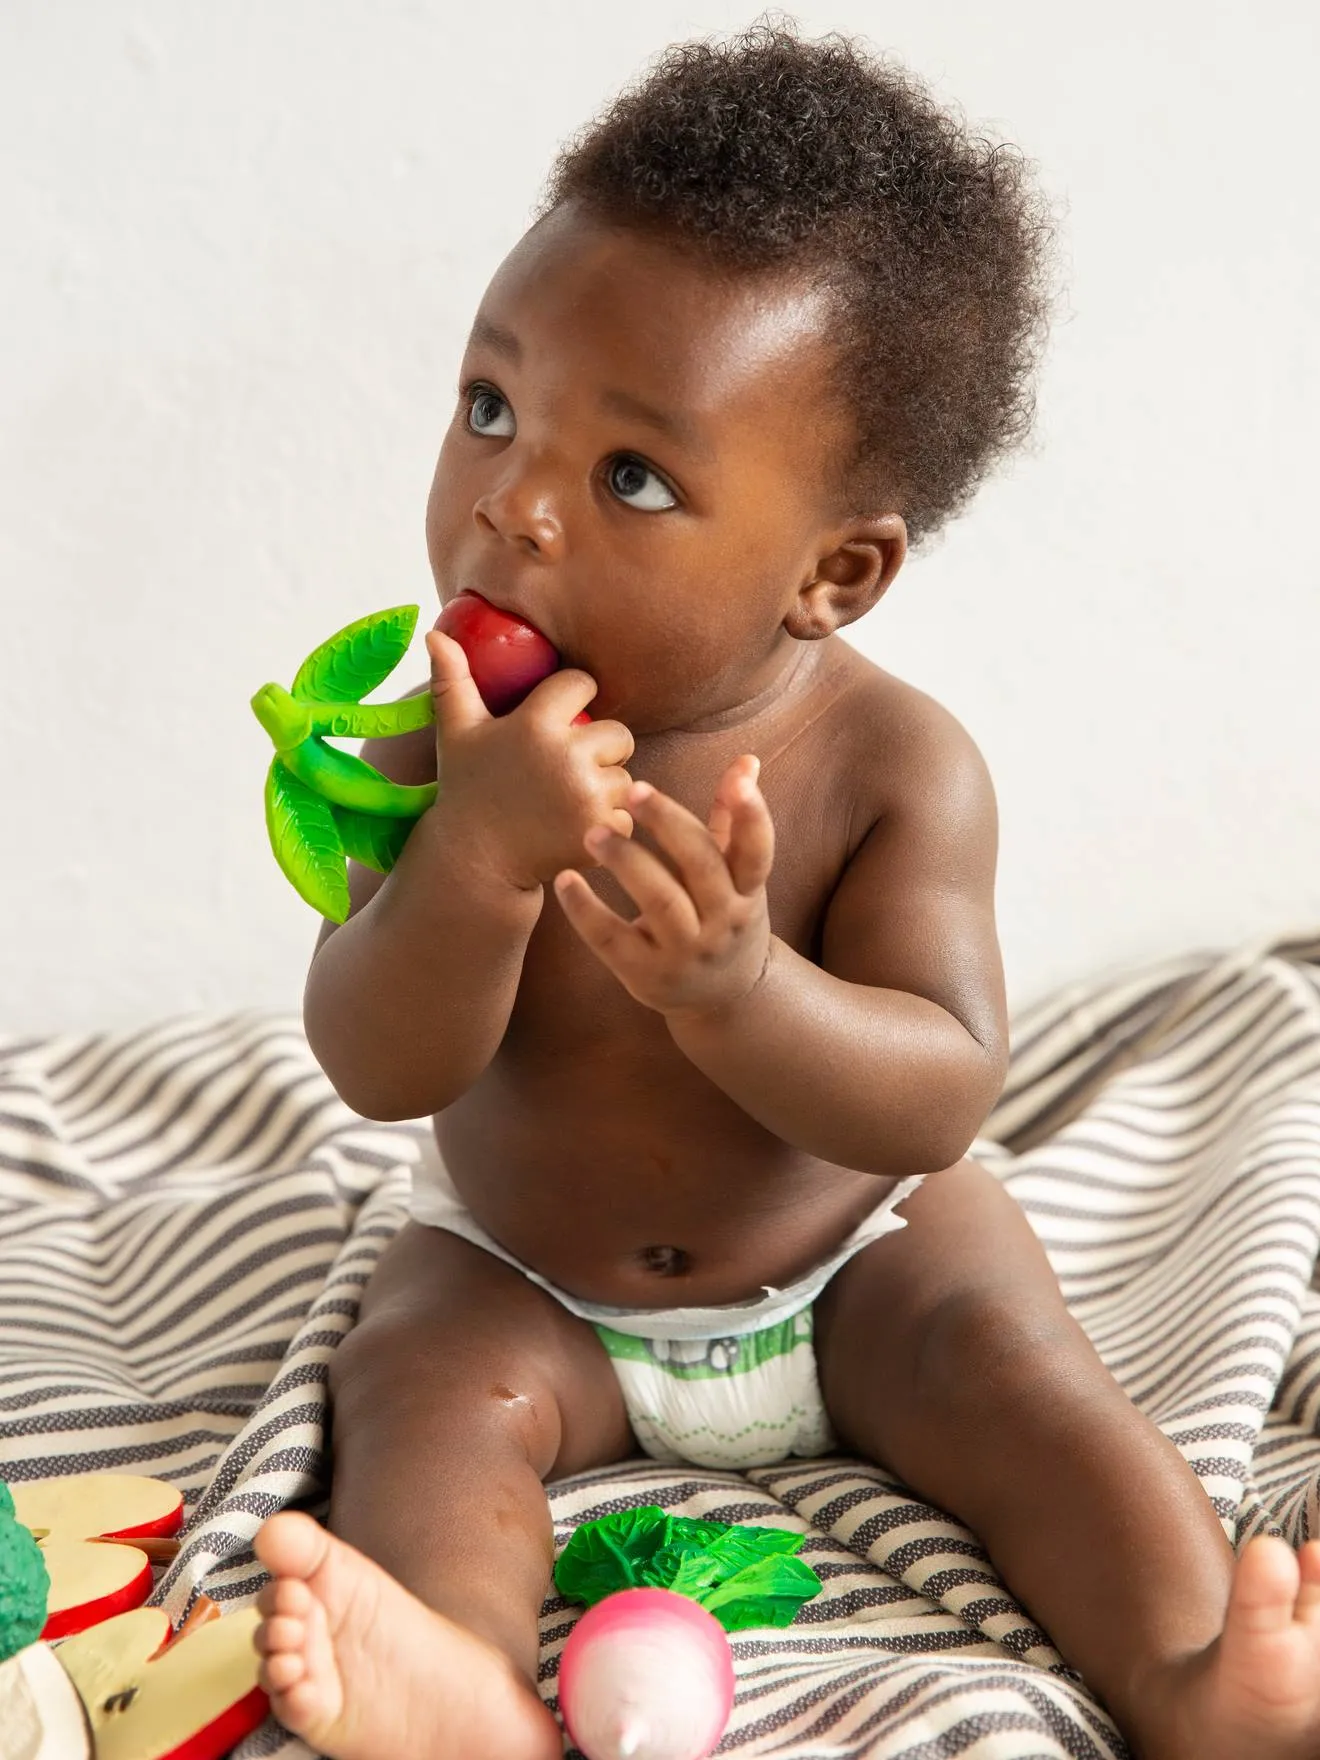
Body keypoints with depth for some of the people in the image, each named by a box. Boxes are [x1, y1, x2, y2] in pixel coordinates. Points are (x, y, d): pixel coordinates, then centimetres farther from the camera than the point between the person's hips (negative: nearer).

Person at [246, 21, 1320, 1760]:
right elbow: (383, 1072, -23)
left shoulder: (897, 762, -21)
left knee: (1020, 1377, -22)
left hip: (853, 1250, 0)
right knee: (423, 1392, -24)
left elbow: (938, 1097, -26)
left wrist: (738, 984, -46)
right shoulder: (456, 746, -18)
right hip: (525, 1280, 1)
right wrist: (474, 860, -42)